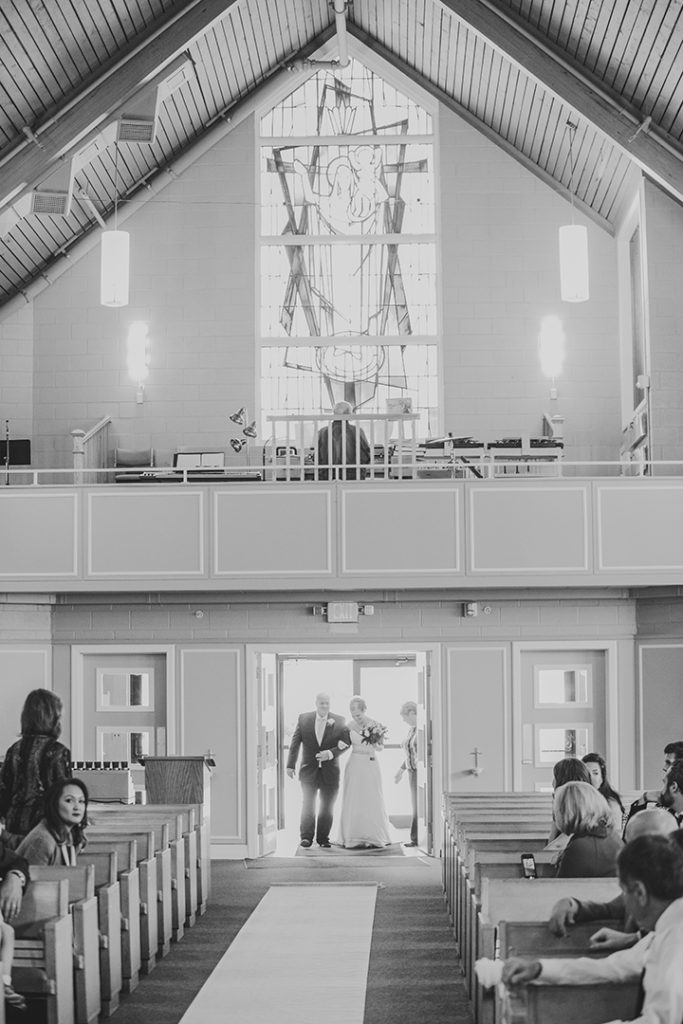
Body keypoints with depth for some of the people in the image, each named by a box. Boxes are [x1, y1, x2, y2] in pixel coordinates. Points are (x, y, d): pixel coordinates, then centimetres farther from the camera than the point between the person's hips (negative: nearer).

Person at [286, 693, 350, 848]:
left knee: (327, 806, 4)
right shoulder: (304, 718, 2)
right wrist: (291, 765, -1)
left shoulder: (339, 721, 0)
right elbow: (295, 743, 3)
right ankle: (306, 837, 1)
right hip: (309, 770, 0)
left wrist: (330, 753, -18)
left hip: (330, 770, 0)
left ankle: (323, 838, 14)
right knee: (308, 804, -5)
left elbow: (346, 743, -3)